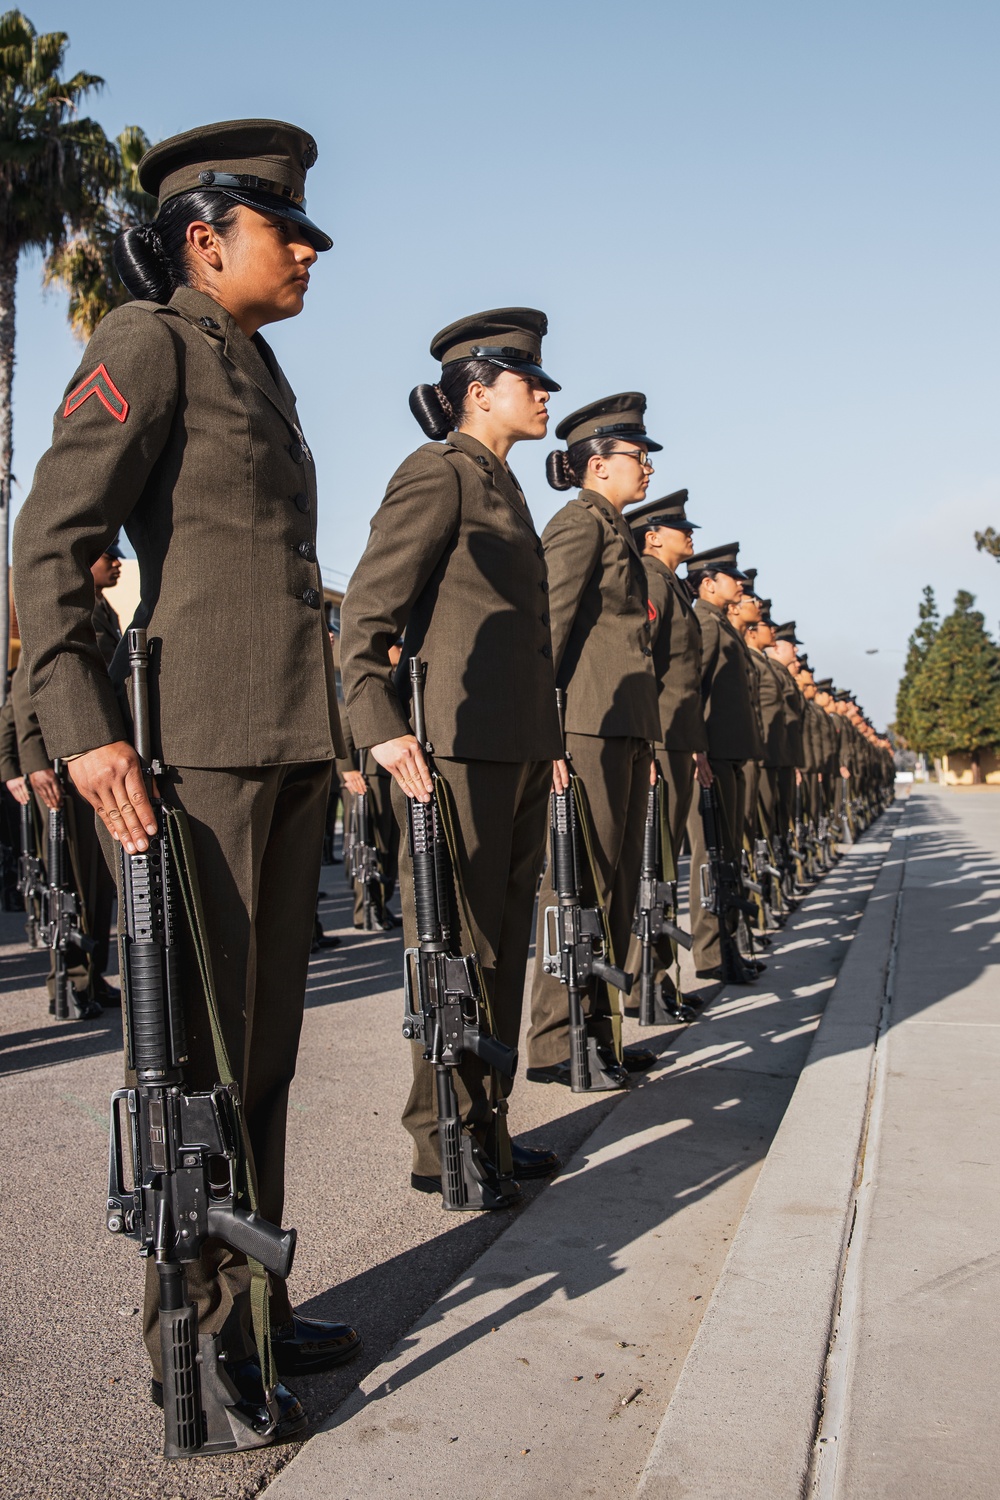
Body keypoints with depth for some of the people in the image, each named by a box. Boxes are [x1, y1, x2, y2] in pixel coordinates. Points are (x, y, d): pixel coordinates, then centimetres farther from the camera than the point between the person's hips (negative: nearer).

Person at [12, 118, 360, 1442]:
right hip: (198, 736, -8)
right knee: (203, 1044, -1)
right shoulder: (152, 341, -2)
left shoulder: (259, 376, 23)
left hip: (290, 737, 9)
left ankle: (254, 1304, 28)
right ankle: (192, 1342, 16)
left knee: (267, 1035, 13)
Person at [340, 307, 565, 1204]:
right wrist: (379, 725, -26)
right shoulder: (437, 473, -5)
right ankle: (444, 1144, 10)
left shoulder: (504, 489, 22)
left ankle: (490, 1126, 24)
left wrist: (547, 742, 21)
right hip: (456, 746, -9)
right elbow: (367, 609, -14)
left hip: (518, 748, 9)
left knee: (504, 944, 13)